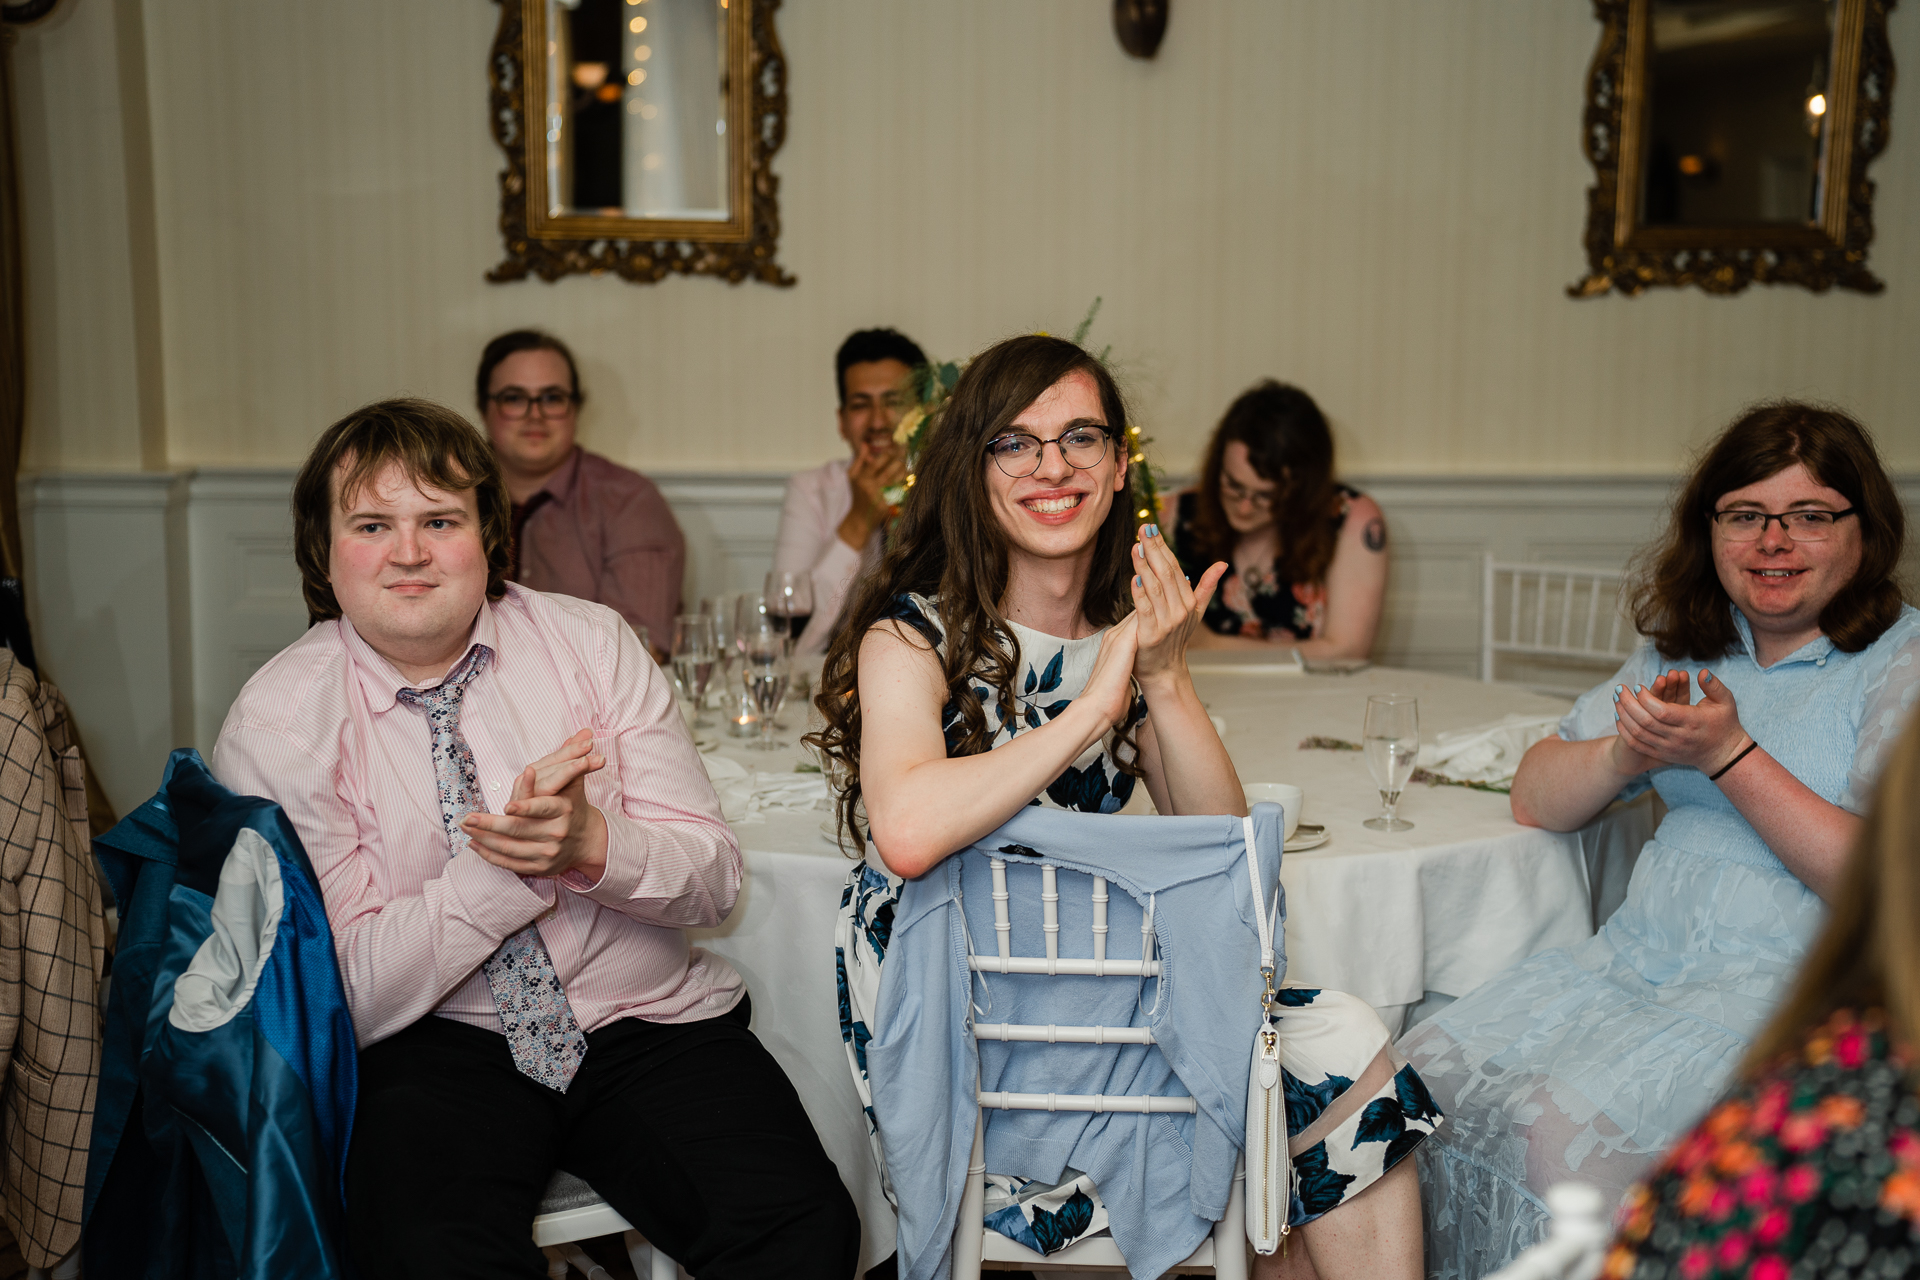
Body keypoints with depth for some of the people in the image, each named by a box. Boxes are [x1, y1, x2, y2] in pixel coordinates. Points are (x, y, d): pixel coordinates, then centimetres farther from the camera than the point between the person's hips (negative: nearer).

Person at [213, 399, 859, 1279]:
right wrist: (503, 864, -24)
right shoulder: (276, 721, -6)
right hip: (435, 1045, -1)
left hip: (644, 1018, 2)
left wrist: (591, 842, -22)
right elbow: (349, 992, -10)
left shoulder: (589, 643, 0)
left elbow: (714, 877, -1)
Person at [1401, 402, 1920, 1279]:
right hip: (1636, 955, 6)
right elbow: (1536, 800, 13)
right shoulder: (1687, 647, 15)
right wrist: (1627, 753, -8)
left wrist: (1727, 753, -16)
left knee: (1566, 1125, -29)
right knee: (1420, 1077, -16)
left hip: (1799, 979, -5)